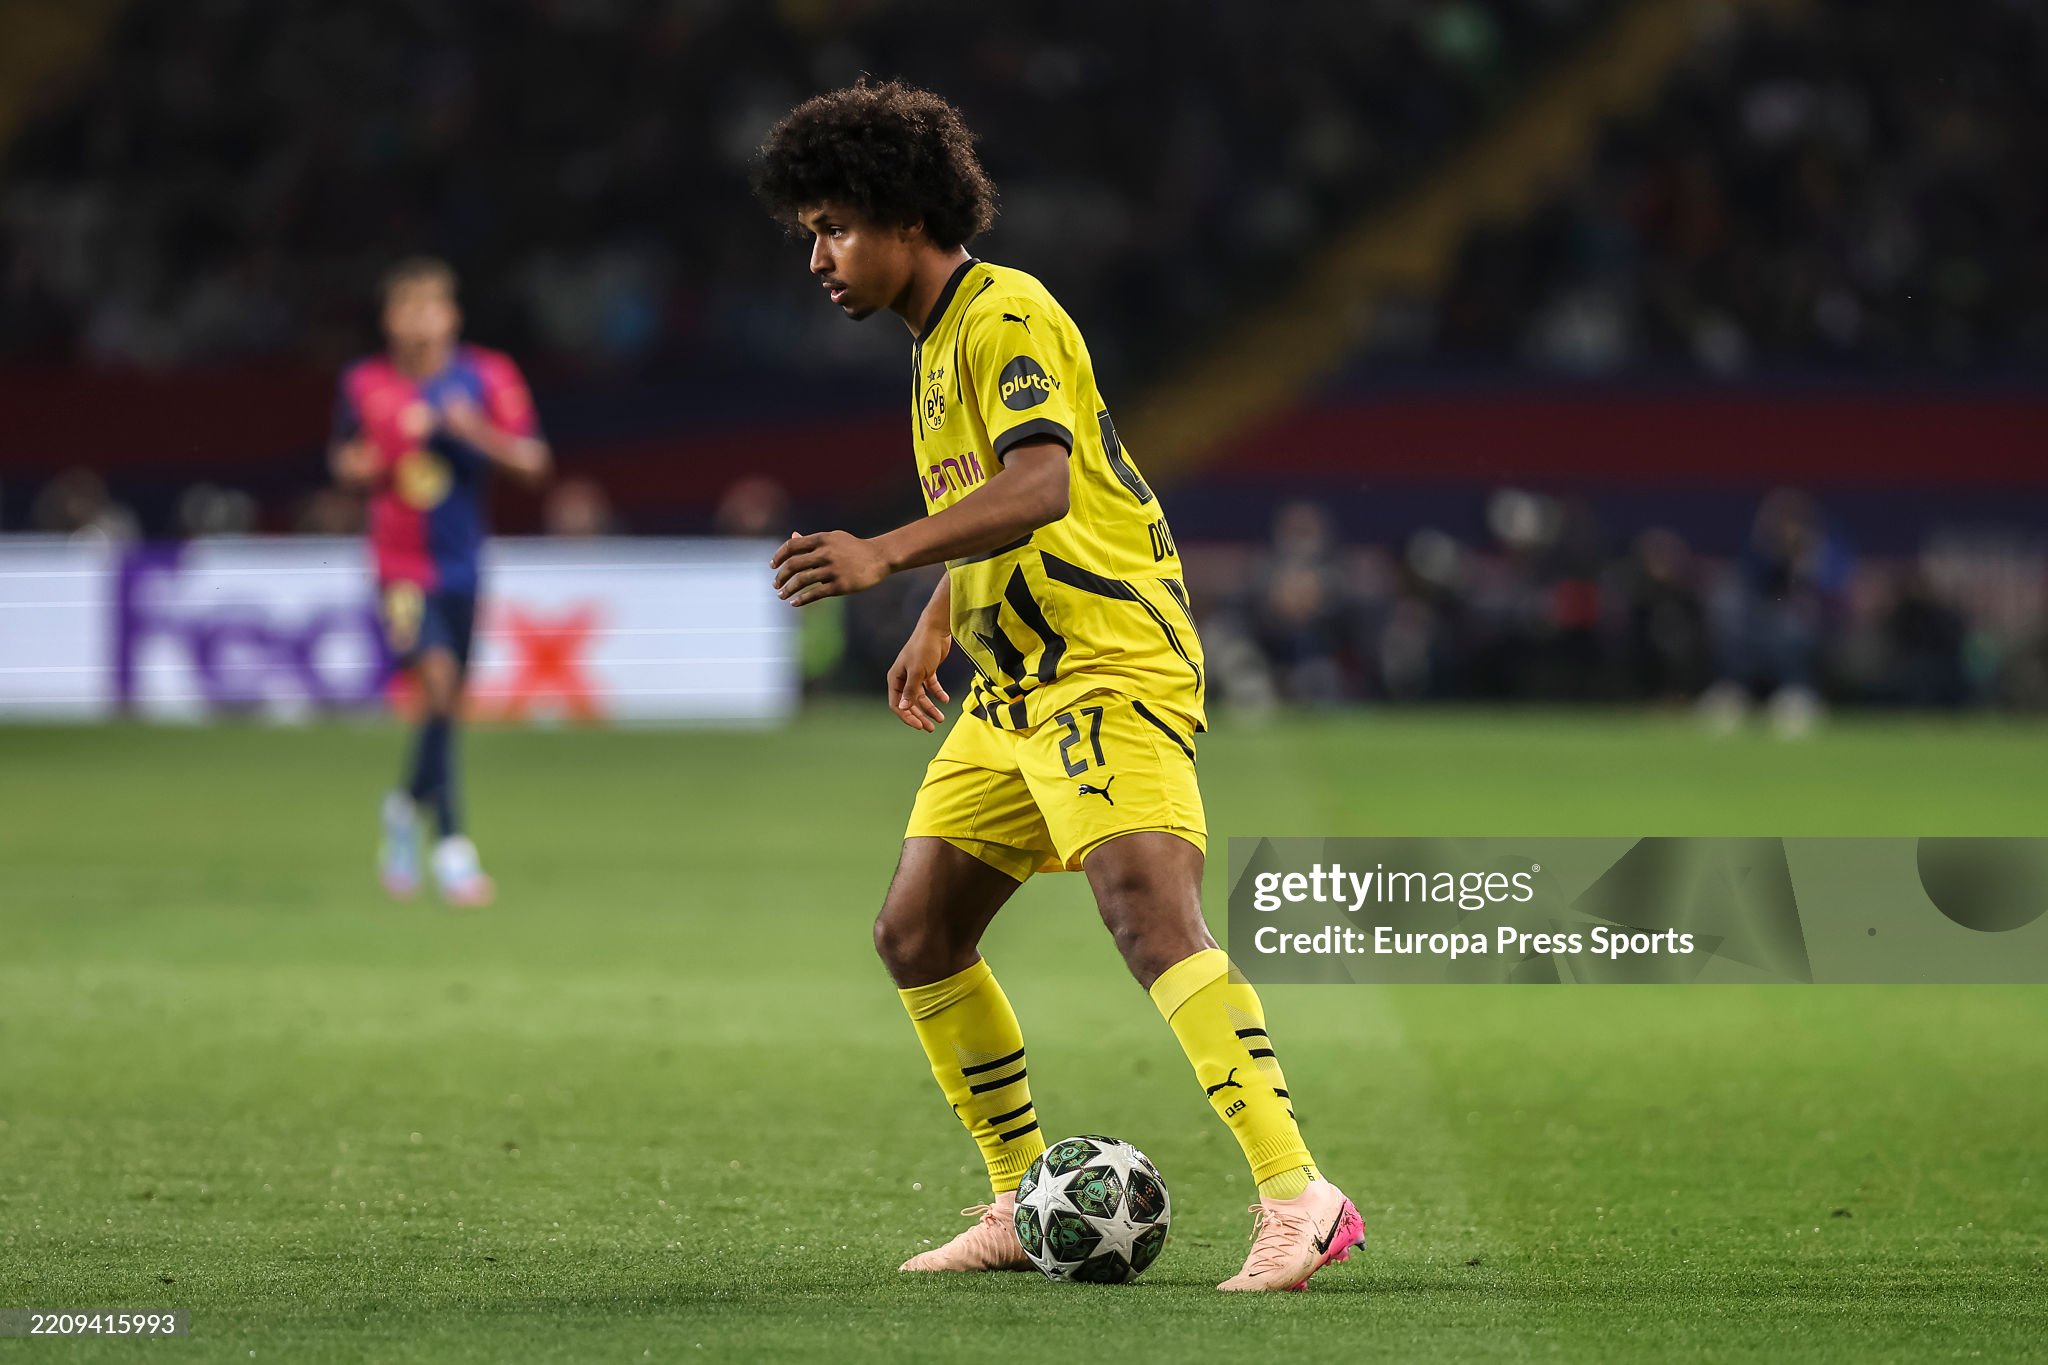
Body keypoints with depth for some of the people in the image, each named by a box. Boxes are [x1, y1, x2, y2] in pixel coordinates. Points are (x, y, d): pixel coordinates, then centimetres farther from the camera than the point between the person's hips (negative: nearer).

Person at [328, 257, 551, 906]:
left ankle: (409, 805, 40)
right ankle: (450, 843, -18)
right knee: (438, 678, -21)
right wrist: (377, 458, -13)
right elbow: (345, 462, 9)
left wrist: (479, 433, -19)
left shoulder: (487, 378, -2)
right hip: (401, 562, -3)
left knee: (449, 705, 10)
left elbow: (533, 462, -2)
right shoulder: (365, 385, -2)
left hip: (462, 561, 3)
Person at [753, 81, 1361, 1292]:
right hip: (1011, 689, 10)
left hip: (1108, 664, -10)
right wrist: (938, 628, 33)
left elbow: (1038, 488, -28)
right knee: (917, 933, 9)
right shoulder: (936, 342, 19)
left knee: (1151, 914, -25)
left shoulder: (1007, 317, -12)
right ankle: (1026, 1207, 20)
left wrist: (885, 555, -38)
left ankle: (1300, 1201, -30)